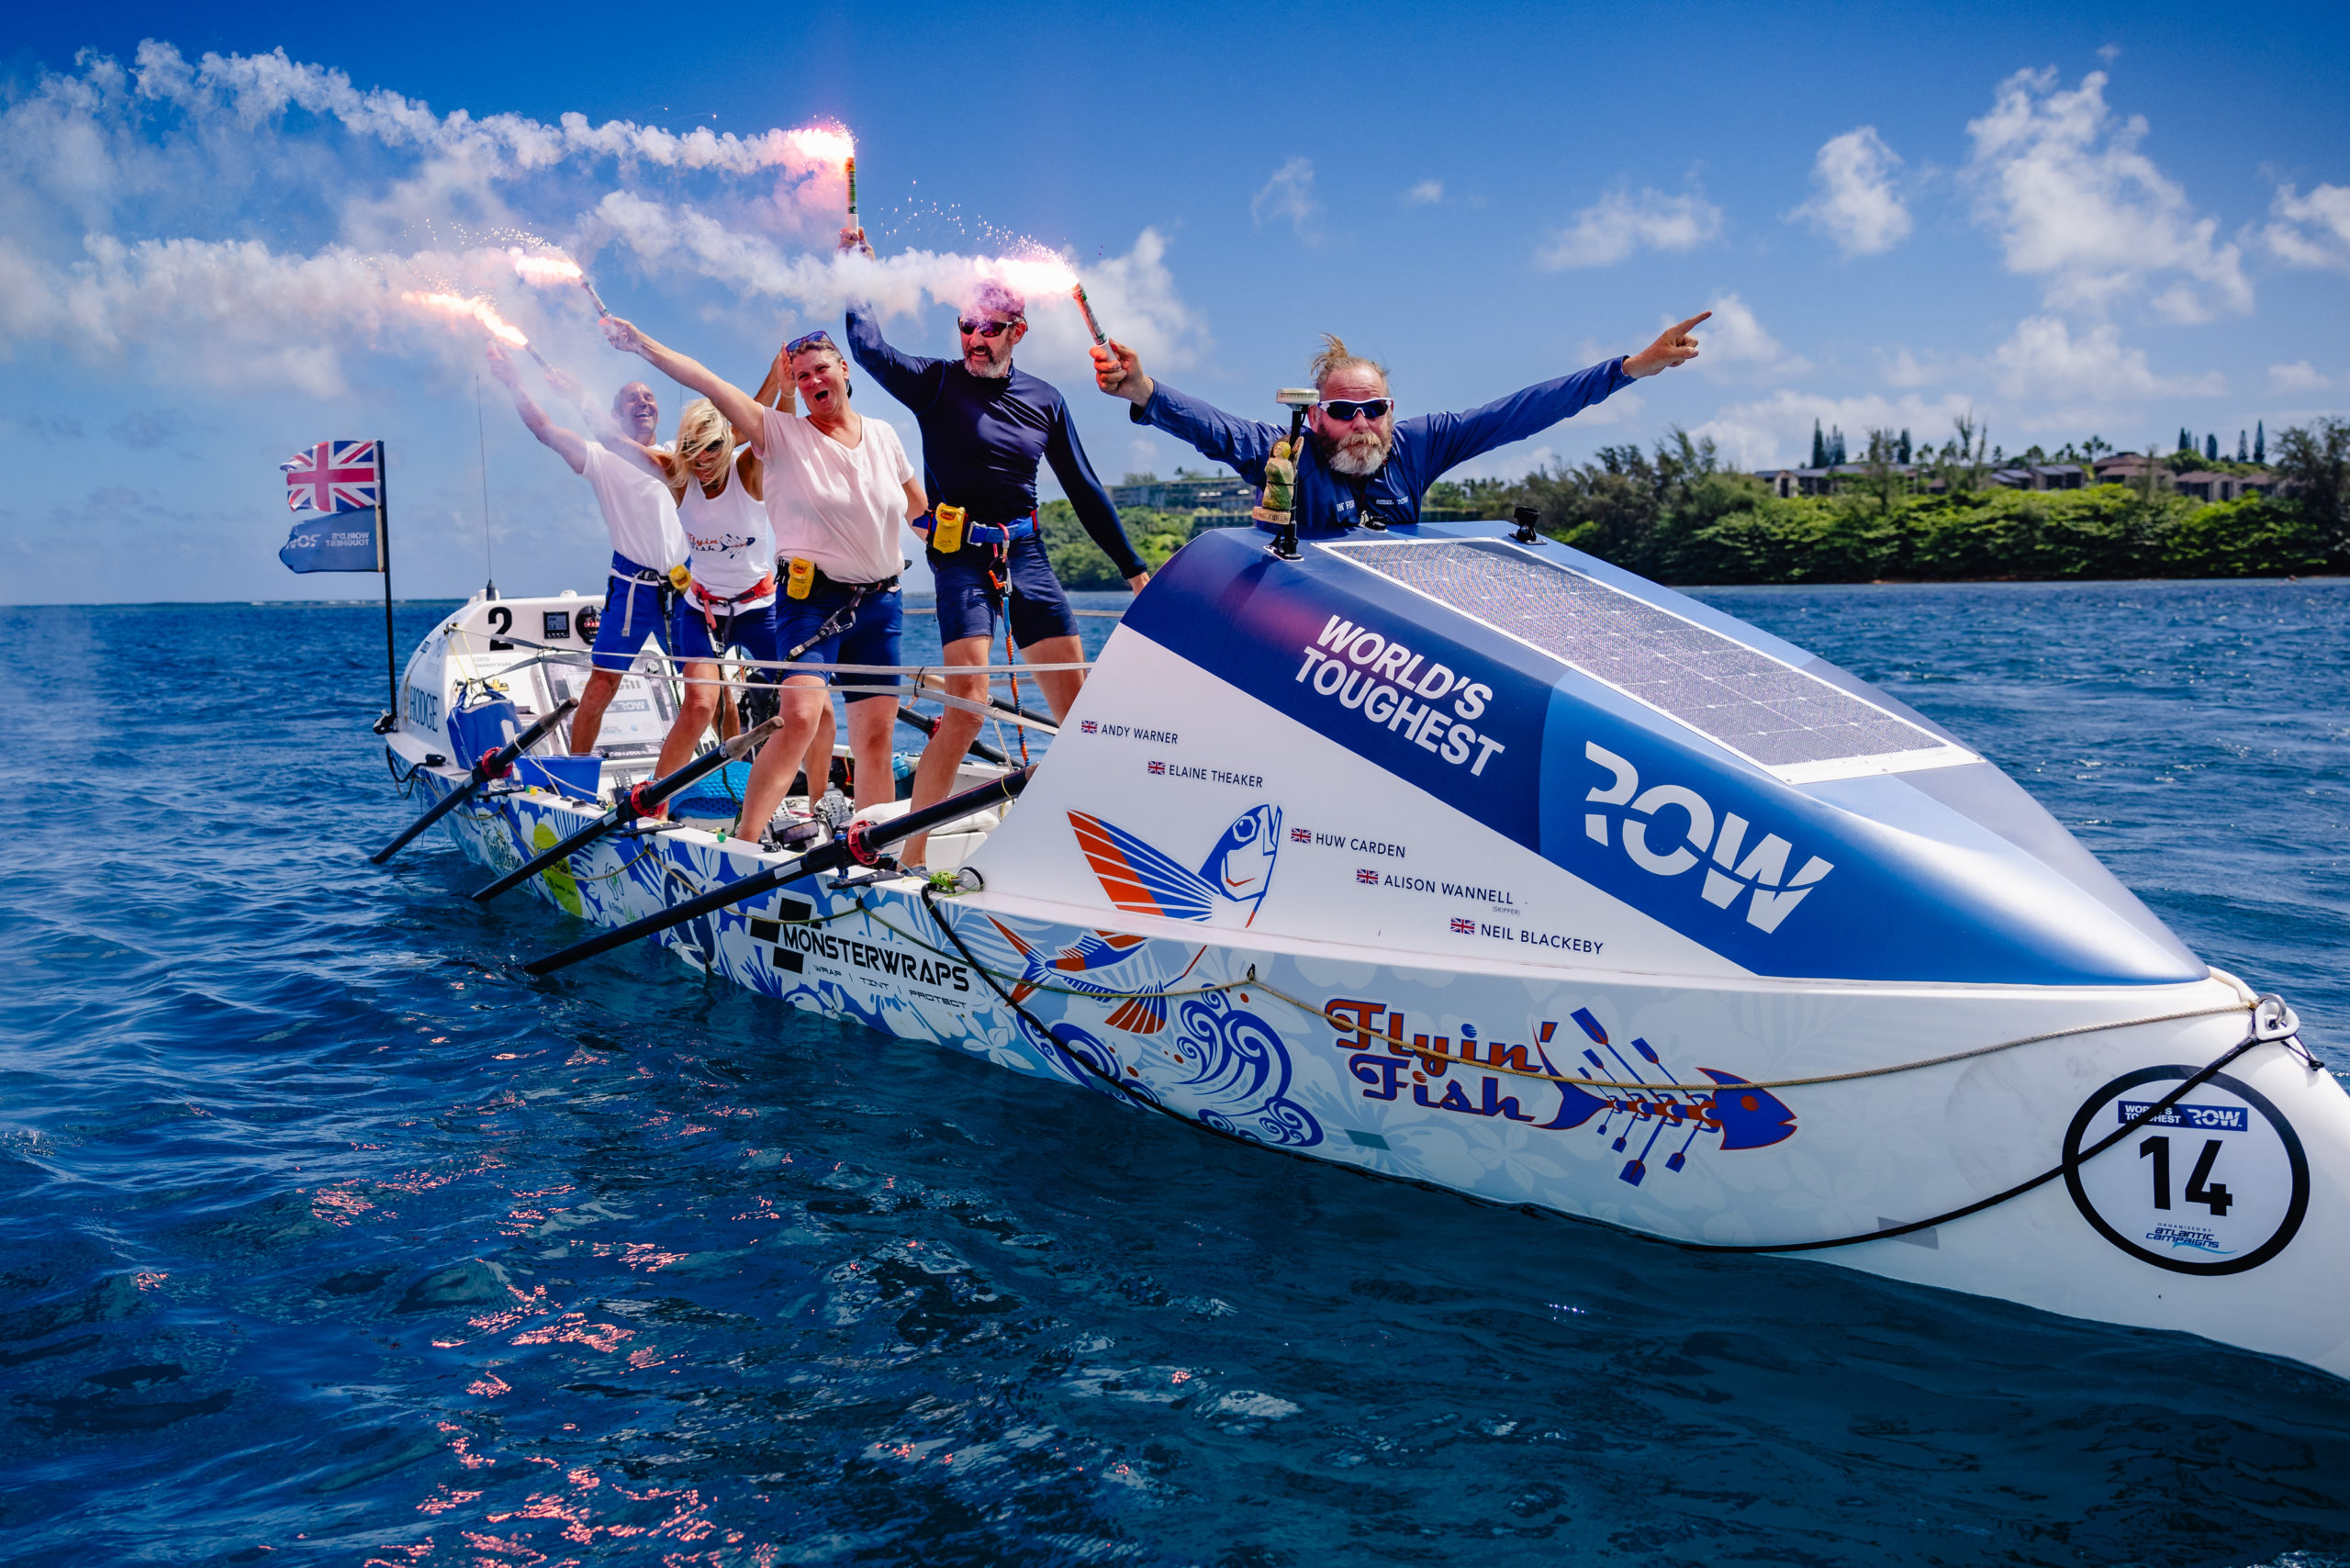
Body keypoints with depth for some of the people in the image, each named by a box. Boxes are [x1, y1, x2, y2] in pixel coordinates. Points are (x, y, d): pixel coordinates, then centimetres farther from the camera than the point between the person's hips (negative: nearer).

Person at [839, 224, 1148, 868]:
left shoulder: (1044, 401, 12)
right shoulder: (937, 384, 2)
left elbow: (1084, 490, 16)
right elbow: (868, 347, -13)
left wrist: (1133, 568, 15)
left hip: (1028, 555, 4)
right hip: (964, 557, -4)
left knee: (1077, 705, 2)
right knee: (967, 704, -17)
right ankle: (911, 855, -9)